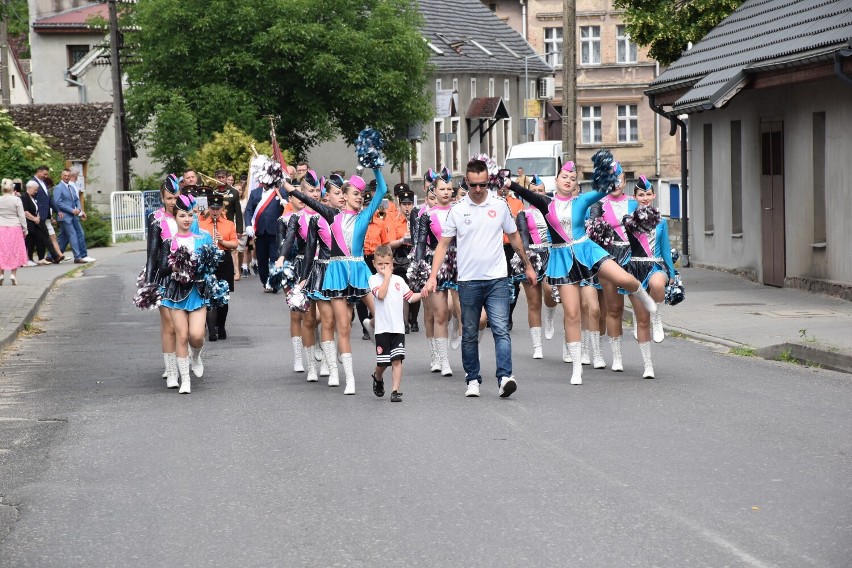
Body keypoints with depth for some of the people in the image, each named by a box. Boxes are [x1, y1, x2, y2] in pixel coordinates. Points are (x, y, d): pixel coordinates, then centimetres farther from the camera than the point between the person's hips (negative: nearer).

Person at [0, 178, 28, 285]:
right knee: (15, 252, 6)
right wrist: (24, 229, 5)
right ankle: (13, 274, 1)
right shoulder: (16, 200, -8)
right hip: (15, 228, -2)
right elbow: (21, 216, -5)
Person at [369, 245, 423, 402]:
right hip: (382, 328, -2)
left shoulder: (398, 280, 12)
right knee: (382, 362, 5)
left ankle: (395, 391, -6)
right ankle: (377, 378, 37)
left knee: (397, 359, -7)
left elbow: (410, 297, 16)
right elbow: (381, 295, -17)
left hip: (398, 327, 2)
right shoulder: (374, 279, -1)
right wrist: (386, 276, -13)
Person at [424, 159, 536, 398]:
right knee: (469, 334, 7)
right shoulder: (457, 210, 1)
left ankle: (505, 377, -19)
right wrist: (433, 277, -3)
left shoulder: (500, 205, 3)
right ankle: (472, 380, 17)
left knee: (501, 329, -12)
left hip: (497, 280, -1)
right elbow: (443, 245, 5)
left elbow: (514, 237, 16)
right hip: (468, 281, 1)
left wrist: (527, 265, 22)